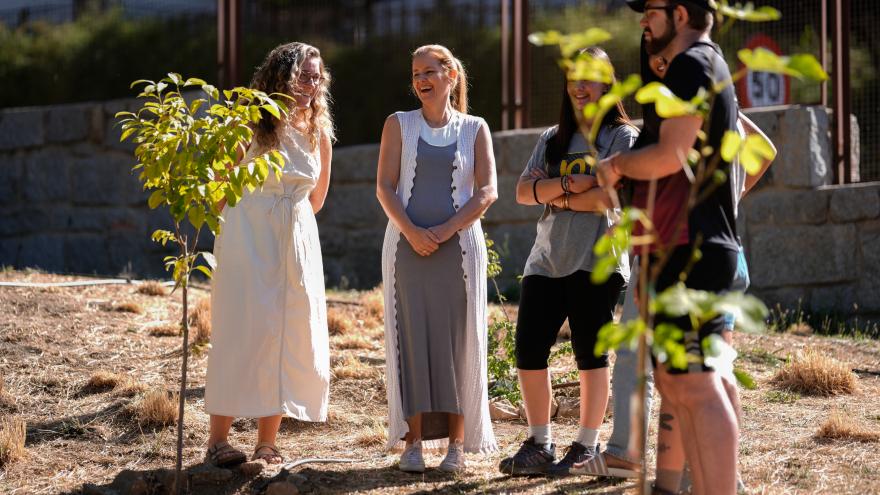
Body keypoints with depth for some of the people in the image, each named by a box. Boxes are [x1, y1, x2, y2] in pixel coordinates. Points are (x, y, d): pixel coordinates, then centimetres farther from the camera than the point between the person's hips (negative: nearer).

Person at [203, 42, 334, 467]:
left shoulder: (319, 132, 7)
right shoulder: (250, 124, -8)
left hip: (298, 239, 5)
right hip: (248, 239, -5)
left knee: (290, 336, 2)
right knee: (242, 332, -8)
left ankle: (267, 442, 8)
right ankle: (218, 439, -3)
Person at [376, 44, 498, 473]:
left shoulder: (474, 129, 8)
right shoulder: (399, 125, 9)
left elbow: (487, 191, -1)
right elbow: (385, 187, 2)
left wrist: (444, 232, -12)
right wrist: (411, 232, -14)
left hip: (458, 246, 0)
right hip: (407, 245, 1)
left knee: (457, 339, -2)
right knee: (410, 338, -3)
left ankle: (457, 443, 0)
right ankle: (412, 442, -1)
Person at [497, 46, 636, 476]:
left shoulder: (623, 137, 1)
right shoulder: (553, 139, 17)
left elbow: (612, 196, -14)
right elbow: (523, 191, 6)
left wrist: (558, 196, -5)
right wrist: (572, 185, -10)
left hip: (596, 263, -5)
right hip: (546, 259, 5)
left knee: (591, 354, 1)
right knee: (529, 349, -2)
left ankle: (586, 446, 10)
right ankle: (539, 445, 8)